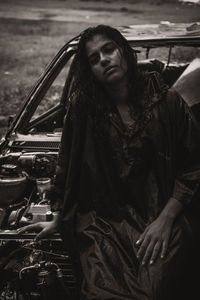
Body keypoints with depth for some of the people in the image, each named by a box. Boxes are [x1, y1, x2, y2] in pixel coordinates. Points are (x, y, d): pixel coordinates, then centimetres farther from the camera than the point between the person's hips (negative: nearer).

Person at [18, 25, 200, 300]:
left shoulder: (167, 101, -1)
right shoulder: (83, 106, -1)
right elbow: (68, 167, 10)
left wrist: (165, 220, -7)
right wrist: (59, 221, 15)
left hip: (159, 216, 0)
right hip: (103, 218, 0)